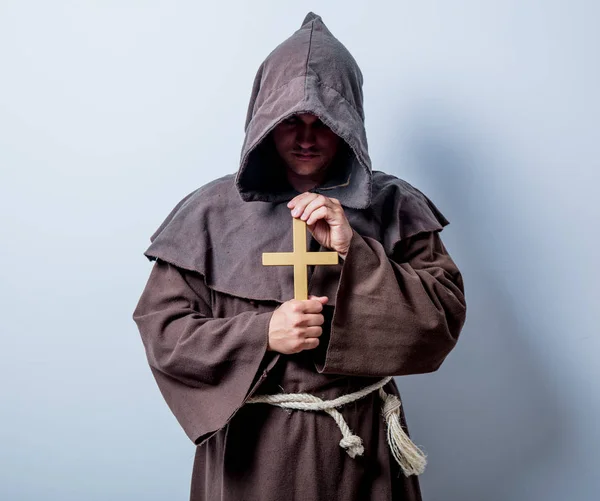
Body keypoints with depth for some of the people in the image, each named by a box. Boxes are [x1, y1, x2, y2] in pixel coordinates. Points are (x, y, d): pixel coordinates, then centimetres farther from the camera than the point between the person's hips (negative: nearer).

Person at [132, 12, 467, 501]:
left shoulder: (392, 206, -2)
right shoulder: (214, 210, -4)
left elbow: (446, 317, -9)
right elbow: (161, 328, -5)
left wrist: (353, 250, -20)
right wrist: (262, 333, -18)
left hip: (360, 446, 1)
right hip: (250, 446, 0)